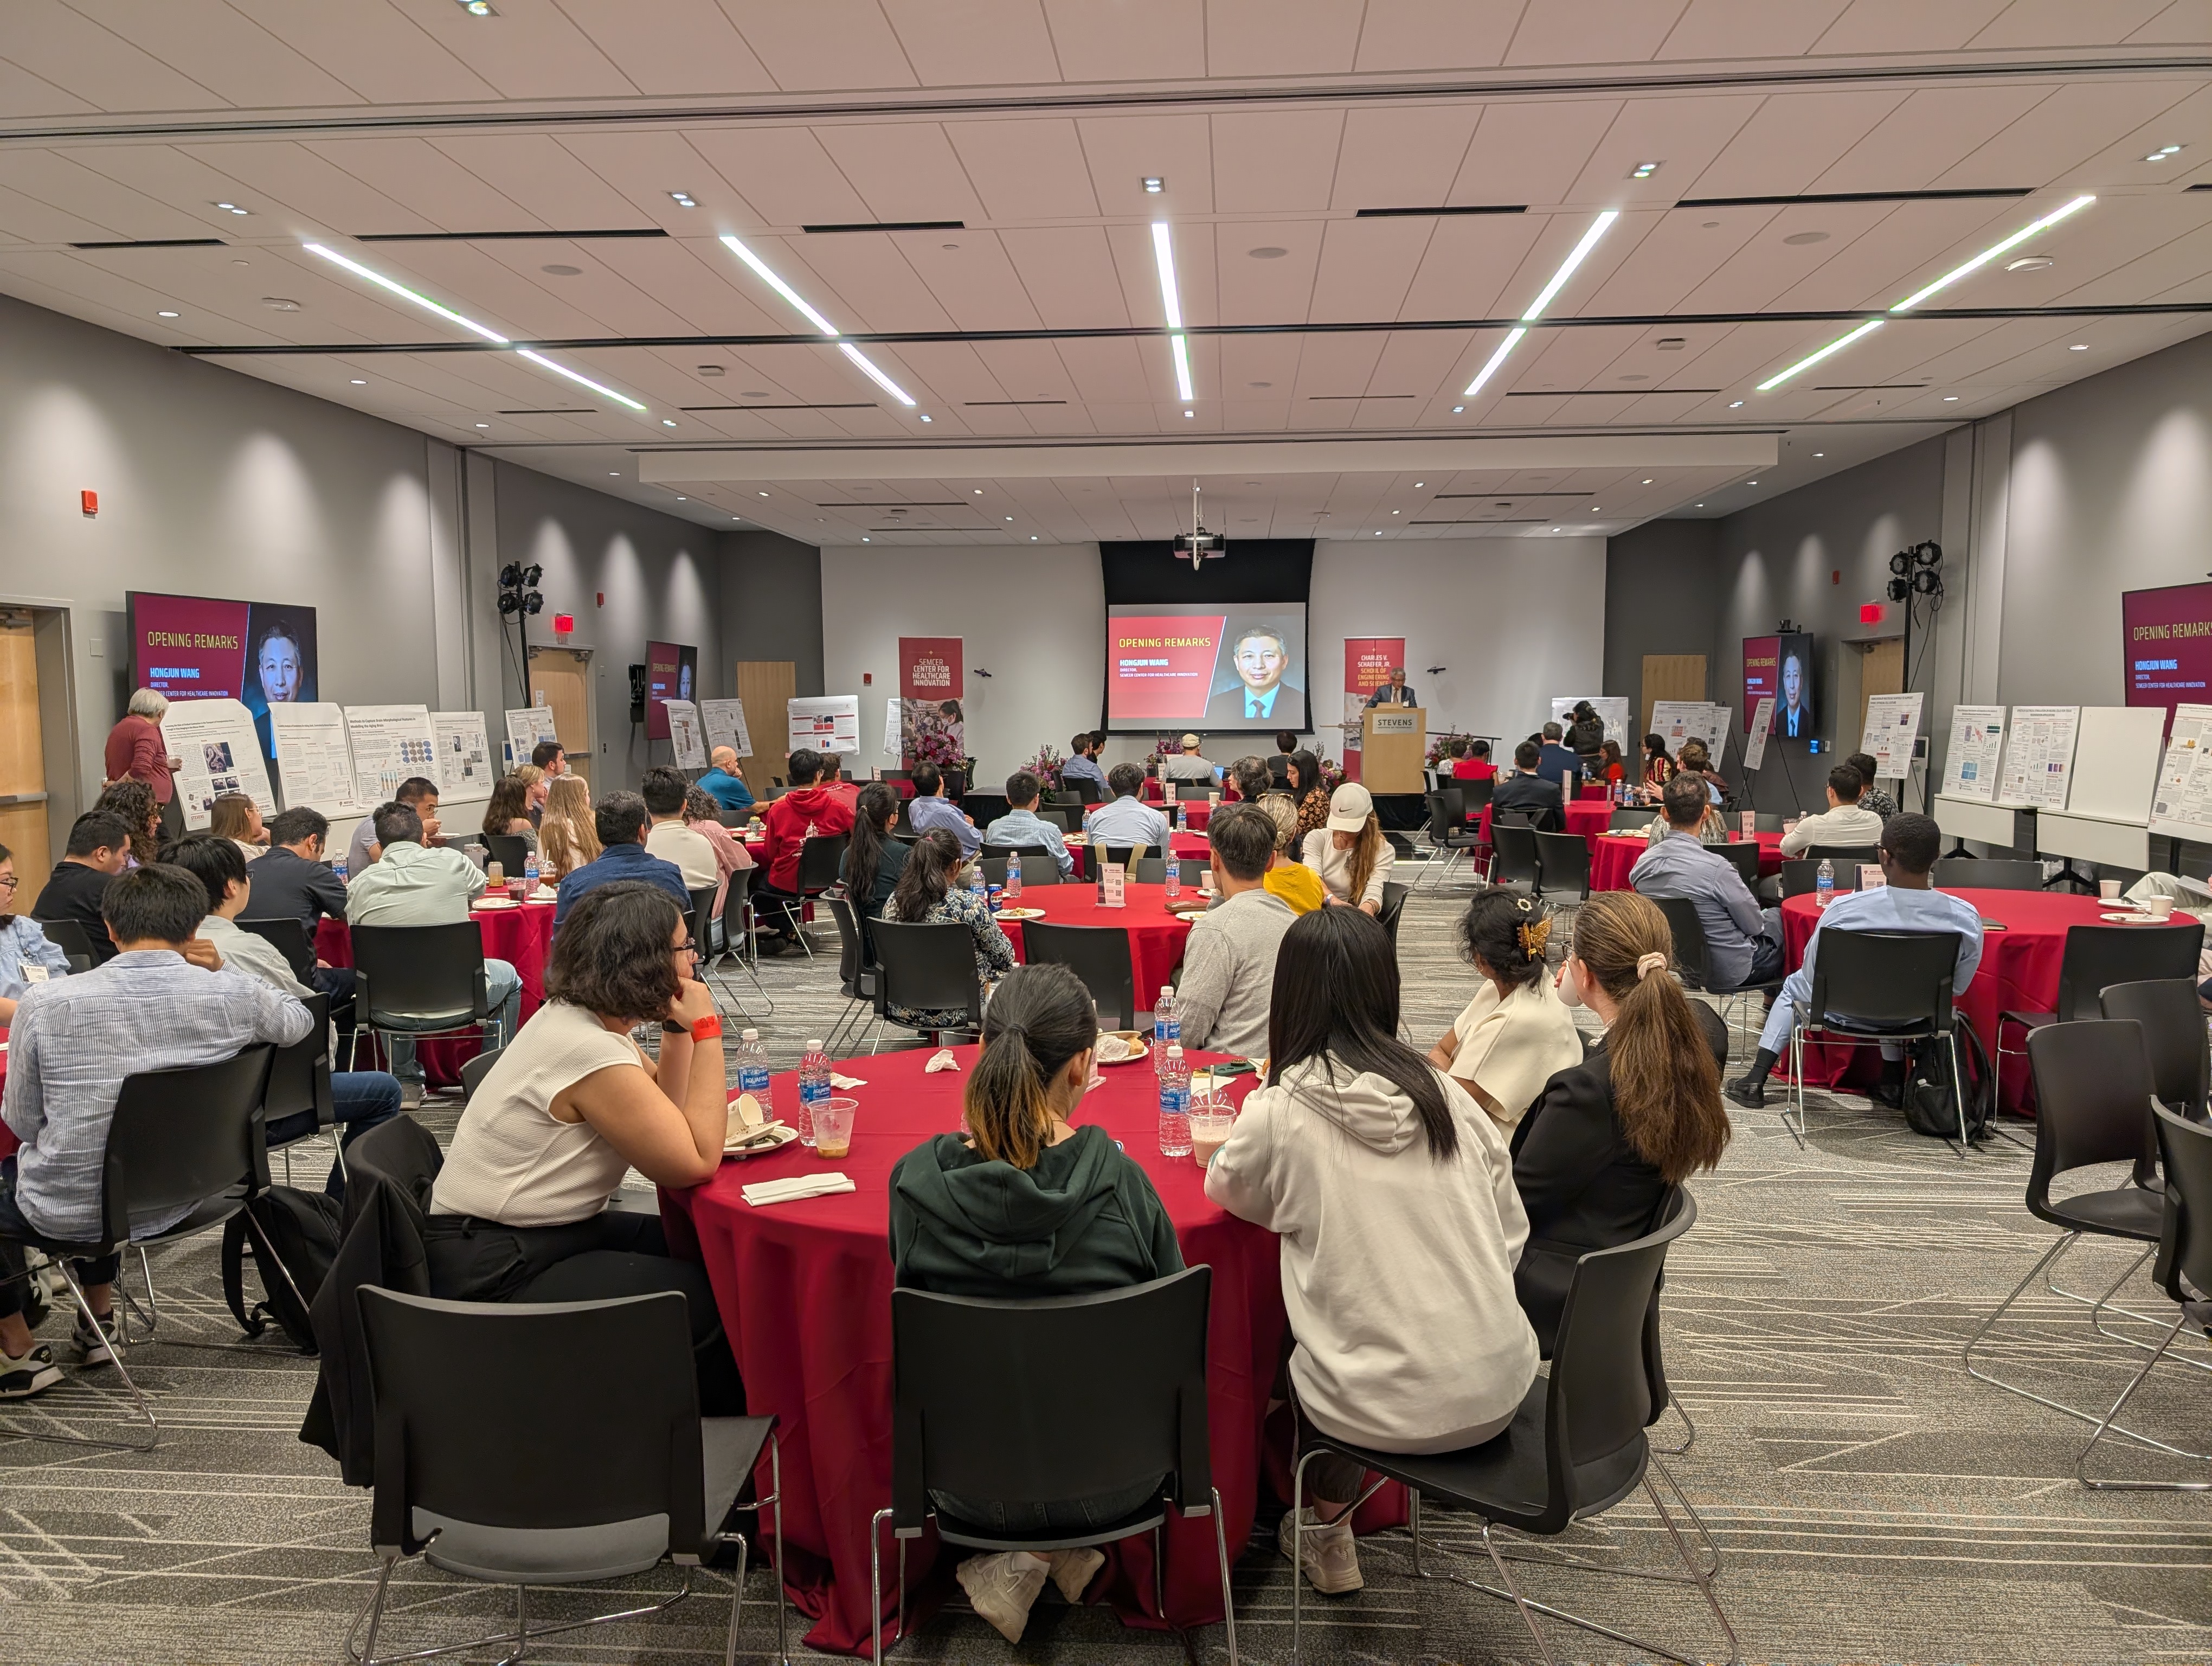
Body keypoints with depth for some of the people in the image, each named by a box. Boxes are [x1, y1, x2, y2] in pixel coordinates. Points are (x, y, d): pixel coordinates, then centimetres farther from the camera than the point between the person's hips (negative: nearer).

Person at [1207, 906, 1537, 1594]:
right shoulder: (1446, 1093, -3)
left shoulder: (1278, 1113, -14)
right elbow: (1511, 1233, 5)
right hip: (1500, 1389, 4)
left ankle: (1326, 1528, 40)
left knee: (1294, 1359, 27)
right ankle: (1328, 1531, 41)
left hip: (1387, 1410, -4)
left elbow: (1227, 1188, 8)